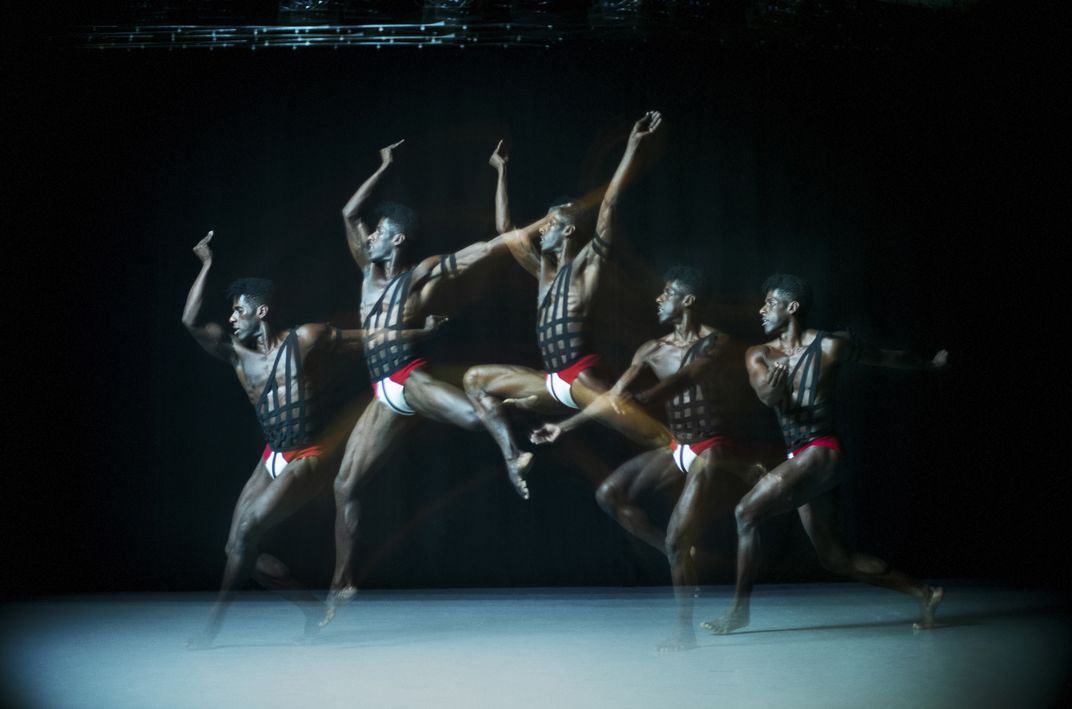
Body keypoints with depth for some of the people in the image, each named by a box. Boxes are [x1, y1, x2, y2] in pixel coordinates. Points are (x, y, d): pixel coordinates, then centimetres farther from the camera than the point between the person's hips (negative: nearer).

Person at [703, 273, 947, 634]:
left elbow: (887, 358, 12)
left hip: (821, 452, -7)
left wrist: (930, 365, 26)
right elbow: (763, 393, -15)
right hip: (799, 458, 7)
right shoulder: (759, 356, 7)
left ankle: (739, 608, -5)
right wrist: (772, 389, -39)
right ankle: (922, 592, 23)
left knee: (747, 511, -17)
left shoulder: (831, 346, -4)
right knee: (834, 558, 11)